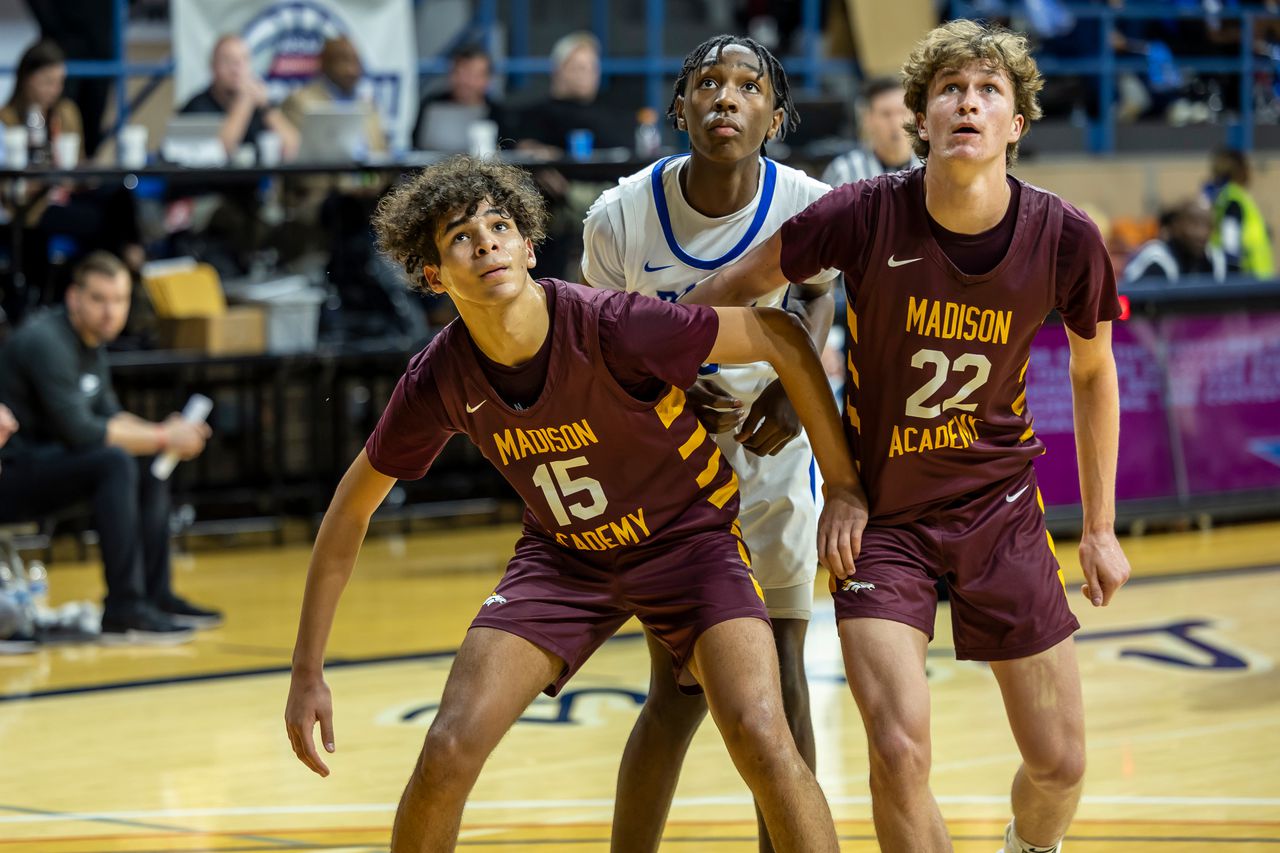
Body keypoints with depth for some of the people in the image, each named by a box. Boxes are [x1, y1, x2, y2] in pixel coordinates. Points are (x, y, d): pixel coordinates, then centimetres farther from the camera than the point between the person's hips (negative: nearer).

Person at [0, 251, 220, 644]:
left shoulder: (91, 340, 11)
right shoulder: (47, 342, -19)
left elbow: (108, 415, 15)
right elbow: (79, 431, -26)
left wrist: (161, 433, -4)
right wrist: (162, 439, -19)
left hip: (44, 460, 10)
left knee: (150, 467, 12)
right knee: (113, 462, -28)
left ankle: (156, 595, 14)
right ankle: (124, 611, -26)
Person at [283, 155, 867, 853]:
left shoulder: (611, 326, -29)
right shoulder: (438, 380, -17)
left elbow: (783, 338, -17)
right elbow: (350, 510, -1)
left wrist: (843, 489, -12)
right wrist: (307, 672, -2)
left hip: (689, 532, -3)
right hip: (562, 555, 3)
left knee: (760, 737, -24)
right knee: (449, 749, -13)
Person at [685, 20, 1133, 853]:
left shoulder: (1065, 239, -13)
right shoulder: (865, 215, -19)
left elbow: (1093, 372, 6)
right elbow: (734, 287, -2)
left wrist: (1100, 527, 10)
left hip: (1001, 507, 2)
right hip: (882, 512, -2)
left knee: (1060, 765, 4)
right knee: (900, 752, -19)